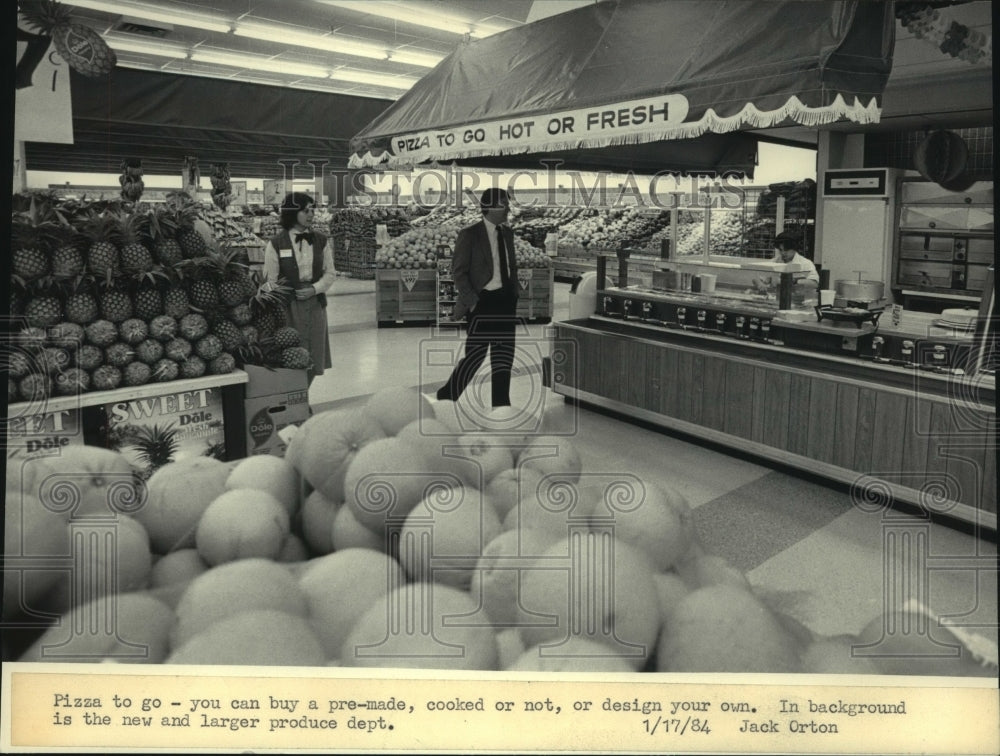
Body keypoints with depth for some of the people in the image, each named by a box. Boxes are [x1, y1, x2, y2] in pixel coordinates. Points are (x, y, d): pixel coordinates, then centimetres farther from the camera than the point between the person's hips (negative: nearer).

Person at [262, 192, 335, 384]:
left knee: (313, 361, 7)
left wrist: (315, 289, -9)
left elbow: (330, 273, 9)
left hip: (315, 305, 4)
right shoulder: (276, 244, -4)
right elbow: (270, 280, -1)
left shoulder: (321, 241, 6)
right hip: (288, 307, -3)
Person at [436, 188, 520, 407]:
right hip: (482, 299, -6)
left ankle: (501, 402, 20)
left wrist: (514, 294, 9)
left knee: (504, 354, 9)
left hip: (506, 301, 6)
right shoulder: (469, 234, -8)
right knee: (476, 354, -4)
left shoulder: (507, 233, 11)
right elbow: (458, 271, -9)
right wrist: (472, 300, -15)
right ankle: (447, 395, 15)